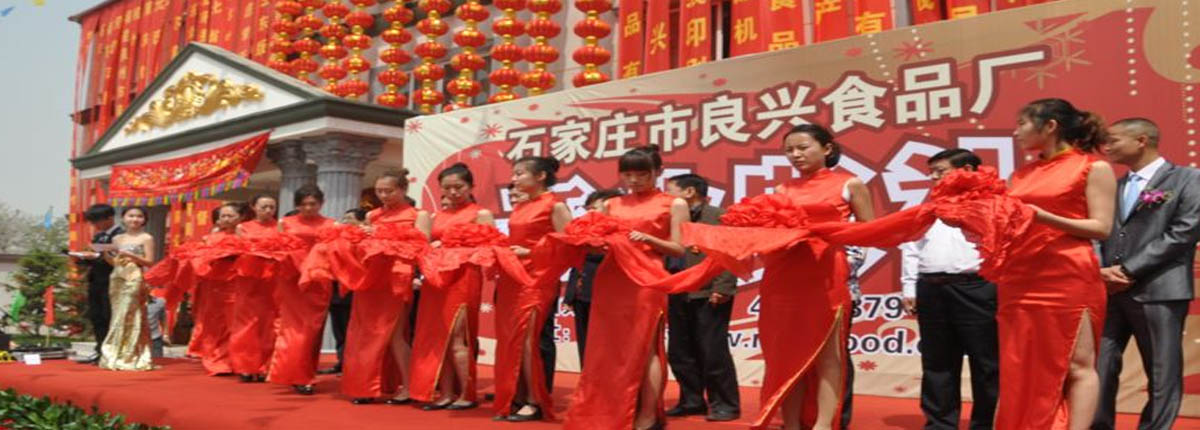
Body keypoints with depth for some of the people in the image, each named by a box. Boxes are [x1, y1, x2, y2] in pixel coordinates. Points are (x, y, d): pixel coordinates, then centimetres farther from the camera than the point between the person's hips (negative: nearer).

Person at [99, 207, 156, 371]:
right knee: (118, 317, 6)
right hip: (117, 279, 5)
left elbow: (149, 262, -4)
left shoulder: (146, 238, 1)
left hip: (134, 280, -5)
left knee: (130, 317, -7)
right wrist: (104, 253, -2)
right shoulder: (117, 239, 14)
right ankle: (115, 356, 10)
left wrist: (130, 255, -13)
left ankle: (131, 358, -3)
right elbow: (113, 262, 15)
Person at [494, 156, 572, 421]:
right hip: (511, 278, 8)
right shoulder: (518, 207, 16)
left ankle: (535, 402, -1)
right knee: (509, 339, 5)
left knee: (526, 339, -10)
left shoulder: (554, 206, -6)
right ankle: (513, 399, 13)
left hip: (537, 279, -7)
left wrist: (529, 252, -16)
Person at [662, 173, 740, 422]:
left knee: (713, 352, -3)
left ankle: (724, 404, 9)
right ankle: (692, 401, 23)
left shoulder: (718, 216, -4)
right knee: (679, 353, 11)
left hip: (708, 295, -7)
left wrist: (721, 289, -17)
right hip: (678, 296, 7)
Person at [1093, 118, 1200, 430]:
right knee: (1097, 369, 2)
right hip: (1109, 291, 5)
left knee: (1162, 375, 3)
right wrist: (1100, 271, -6)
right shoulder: (1114, 186, 18)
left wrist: (1130, 270, -14)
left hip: (1157, 291, -5)